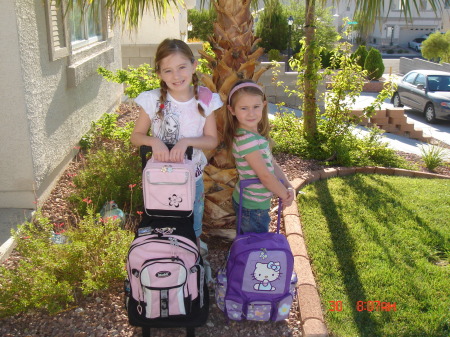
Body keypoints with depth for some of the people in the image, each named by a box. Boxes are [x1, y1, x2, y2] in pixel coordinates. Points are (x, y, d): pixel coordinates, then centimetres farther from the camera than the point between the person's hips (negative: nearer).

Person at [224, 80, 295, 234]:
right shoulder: (246, 139, -26)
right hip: (253, 208, -9)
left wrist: (289, 187, -8)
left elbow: (272, 164, 5)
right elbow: (265, 176, -24)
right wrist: (285, 195, -12)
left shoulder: (257, 134, 2)